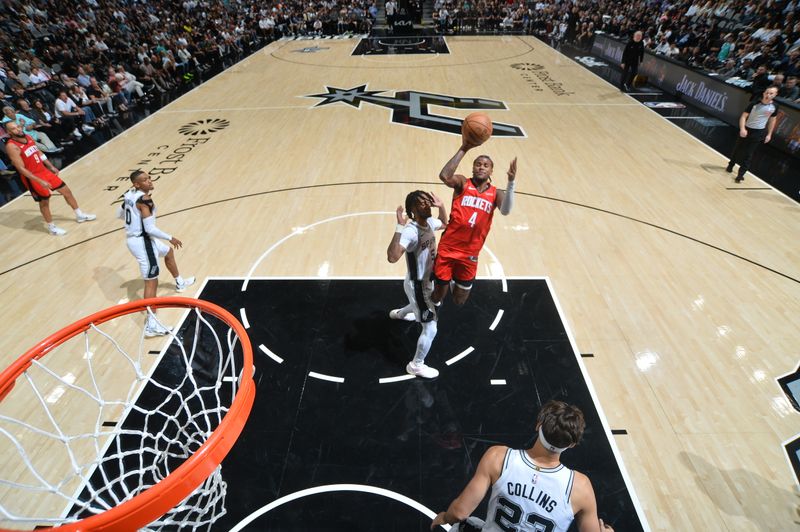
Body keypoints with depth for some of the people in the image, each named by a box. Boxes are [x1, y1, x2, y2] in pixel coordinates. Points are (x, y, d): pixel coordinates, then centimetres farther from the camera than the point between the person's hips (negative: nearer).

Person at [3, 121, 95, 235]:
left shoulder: (28, 137, 2)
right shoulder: (11, 146, -20)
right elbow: (21, 169, -23)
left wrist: (51, 167, 20)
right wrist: (39, 181, -27)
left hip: (44, 171, 7)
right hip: (32, 177, -7)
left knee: (66, 190, 12)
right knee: (44, 202, 3)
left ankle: (80, 215, 27)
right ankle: (52, 227, 20)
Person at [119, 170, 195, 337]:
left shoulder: (129, 195, 6)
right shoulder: (144, 200, -22)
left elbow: (120, 215, 21)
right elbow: (150, 229, -25)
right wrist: (170, 238, -14)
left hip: (134, 238, 10)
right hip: (142, 241, -10)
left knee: (168, 252, 33)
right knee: (151, 282, -8)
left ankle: (179, 283, 55)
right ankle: (151, 325, -8)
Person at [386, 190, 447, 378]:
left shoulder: (429, 222, -5)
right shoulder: (410, 230, -32)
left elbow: (444, 223, 20)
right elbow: (392, 257, -47)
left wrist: (441, 206, 2)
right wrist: (399, 227, -48)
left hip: (427, 281, 9)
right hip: (417, 285, -9)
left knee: (420, 305, 40)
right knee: (431, 328, -3)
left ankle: (399, 313, 71)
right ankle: (416, 365, 18)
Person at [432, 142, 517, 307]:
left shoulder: (495, 193, 1)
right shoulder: (462, 183, -4)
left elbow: (505, 211, -20)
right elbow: (444, 176, -26)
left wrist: (511, 183, -34)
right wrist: (464, 149, -29)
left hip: (470, 254, 3)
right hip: (447, 249, -2)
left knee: (460, 301, 16)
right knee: (440, 291, 11)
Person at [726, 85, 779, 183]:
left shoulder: (774, 107, -3)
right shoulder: (754, 104, -10)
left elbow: (772, 120, 8)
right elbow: (744, 116, -10)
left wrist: (769, 134, 6)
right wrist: (742, 128, -25)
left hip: (759, 133, 0)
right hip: (746, 130, 0)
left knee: (748, 155, -2)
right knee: (737, 150, 13)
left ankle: (740, 174, 0)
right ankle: (730, 166, 35)